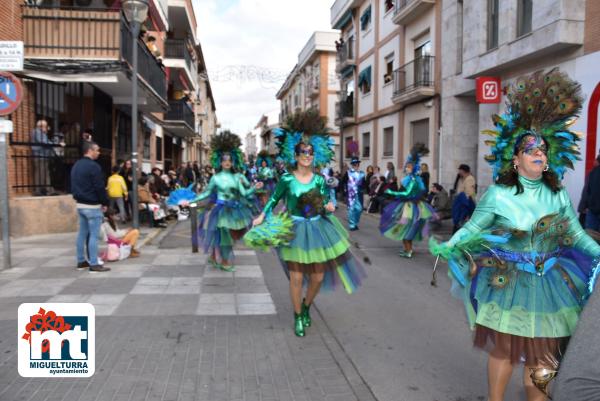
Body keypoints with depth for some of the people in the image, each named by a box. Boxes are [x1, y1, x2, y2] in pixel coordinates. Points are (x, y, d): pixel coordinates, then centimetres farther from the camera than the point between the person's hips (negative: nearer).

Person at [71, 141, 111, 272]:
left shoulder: (76, 166, 14)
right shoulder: (93, 166, -16)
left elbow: (74, 186, 19)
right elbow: (99, 187, -17)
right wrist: (105, 202, -6)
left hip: (80, 204, 9)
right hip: (92, 206, -9)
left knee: (82, 233, 14)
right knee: (94, 235, -6)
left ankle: (81, 261, 21)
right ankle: (94, 264, -5)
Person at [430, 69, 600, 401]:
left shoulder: (558, 194, 0)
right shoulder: (498, 195, -12)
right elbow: (471, 229, -8)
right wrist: (446, 248, -21)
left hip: (549, 282, 4)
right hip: (507, 281, -4)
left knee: (542, 353, 14)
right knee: (504, 349, 9)